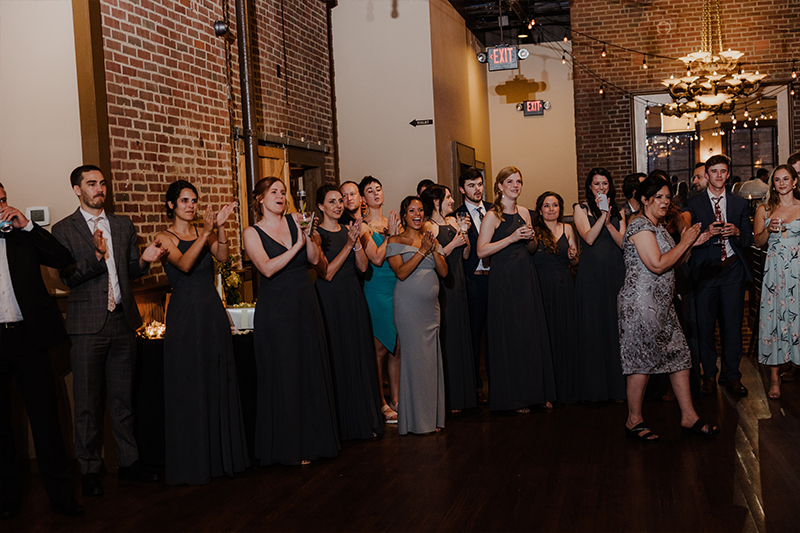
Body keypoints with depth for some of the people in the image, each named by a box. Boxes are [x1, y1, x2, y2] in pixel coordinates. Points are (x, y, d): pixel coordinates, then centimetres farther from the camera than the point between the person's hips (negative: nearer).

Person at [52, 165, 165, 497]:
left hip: (123, 322, 4)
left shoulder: (123, 225, 13)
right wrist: (95, 256, -24)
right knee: (87, 403, 4)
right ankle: (89, 470, 17)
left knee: (123, 399, 12)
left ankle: (129, 461, 23)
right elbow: (68, 278, -8)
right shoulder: (64, 230, 0)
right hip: (87, 326, -4)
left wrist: (144, 260, -8)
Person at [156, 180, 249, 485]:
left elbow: (223, 257, -7)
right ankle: (191, 463, 9)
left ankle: (222, 454, 20)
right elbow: (184, 265, -19)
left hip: (213, 312, 5)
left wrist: (219, 228, -21)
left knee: (220, 383, 8)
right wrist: (205, 234, -28)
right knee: (189, 387, -1)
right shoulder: (166, 238, -1)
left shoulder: (205, 234, 12)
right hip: (185, 315, -5)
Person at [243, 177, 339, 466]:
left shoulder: (294, 221, 6)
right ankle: (289, 446, 13)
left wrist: (307, 234, -14)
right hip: (276, 310, -4)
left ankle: (312, 439, 21)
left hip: (305, 305, 4)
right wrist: (297, 244, -19)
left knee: (311, 371, 8)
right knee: (283, 375, 1)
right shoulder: (252, 233, -3)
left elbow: (315, 259, 1)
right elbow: (268, 268, -17)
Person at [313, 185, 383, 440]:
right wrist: (349, 244, -17)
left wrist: (356, 241, -11)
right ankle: (343, 423, 8)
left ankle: (365, 419, 18)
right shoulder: (318, 234, -7)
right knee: (338, 358, -1)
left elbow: (363, 266, 3)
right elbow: (326, 273, -15)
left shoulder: (348, 230, 11)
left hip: (354, 298, 6)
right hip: (331, 301, -6)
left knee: (360, 356, 8)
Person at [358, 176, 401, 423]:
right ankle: (381, 403, 10)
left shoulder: (392, 222, 13)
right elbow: (376, 258, -15)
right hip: (377, 290, -6)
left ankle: (395, 399, 18)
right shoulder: (364, 226, -5)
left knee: (397, 347, 9)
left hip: (398, 289, 6)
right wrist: (390, 234, -12)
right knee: (380, 348, 0)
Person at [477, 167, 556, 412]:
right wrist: (512, 238, -20)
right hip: (504, 280, -6)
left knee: (534, 333, 6)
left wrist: (532, 239, -1)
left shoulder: (524, 212, 12)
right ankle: (513, 396, 9)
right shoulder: (493, 216, -7)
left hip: (527, 278, 6)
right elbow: (481, 251, -17)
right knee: (510, 336, -1)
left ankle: (538, 391, 17)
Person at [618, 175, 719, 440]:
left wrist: (692, 243, 7)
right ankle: (634, 421, 11)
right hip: (641, 304, -10)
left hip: (661, 304, 10)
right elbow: (657, 264, -22)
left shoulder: (658, 226, 17)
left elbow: (673, 262, 21)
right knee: (642, 359, -2)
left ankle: (689, 418, 12)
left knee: (679, 355, 7)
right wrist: (684, 242, -11)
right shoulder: (640, 226, -13)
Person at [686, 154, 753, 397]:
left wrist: (736, 232, -10)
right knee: (705, 325, -1)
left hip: (732, 269, 2)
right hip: (705, 269, -2)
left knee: (732, 324, 2)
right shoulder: (693, 204, 6)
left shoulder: (740, 204, 14)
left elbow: (749, 239, 12)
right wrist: (706, 233, -16)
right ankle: (709, 375, 11)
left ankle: (732, 376, 12)